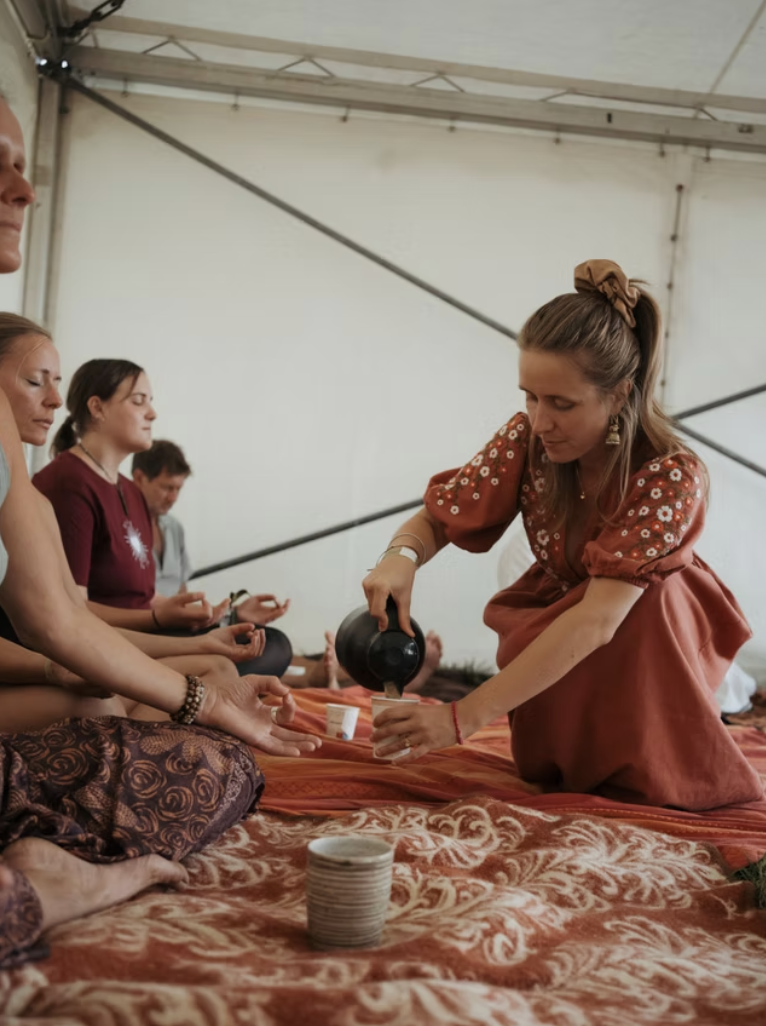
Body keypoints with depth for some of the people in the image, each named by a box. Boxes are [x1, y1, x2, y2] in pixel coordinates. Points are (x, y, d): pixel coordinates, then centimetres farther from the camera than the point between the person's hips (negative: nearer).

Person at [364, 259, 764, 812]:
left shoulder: (672, 476, -33)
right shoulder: (528, 438, -21)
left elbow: (598, 620, -43)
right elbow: (434, 520, -13)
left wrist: (463, 717, -50)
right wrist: (401, 557, -41)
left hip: (653, 635, -4)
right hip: (555, 617, 4)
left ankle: (656, 780, -12)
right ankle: (568, 777, 6)